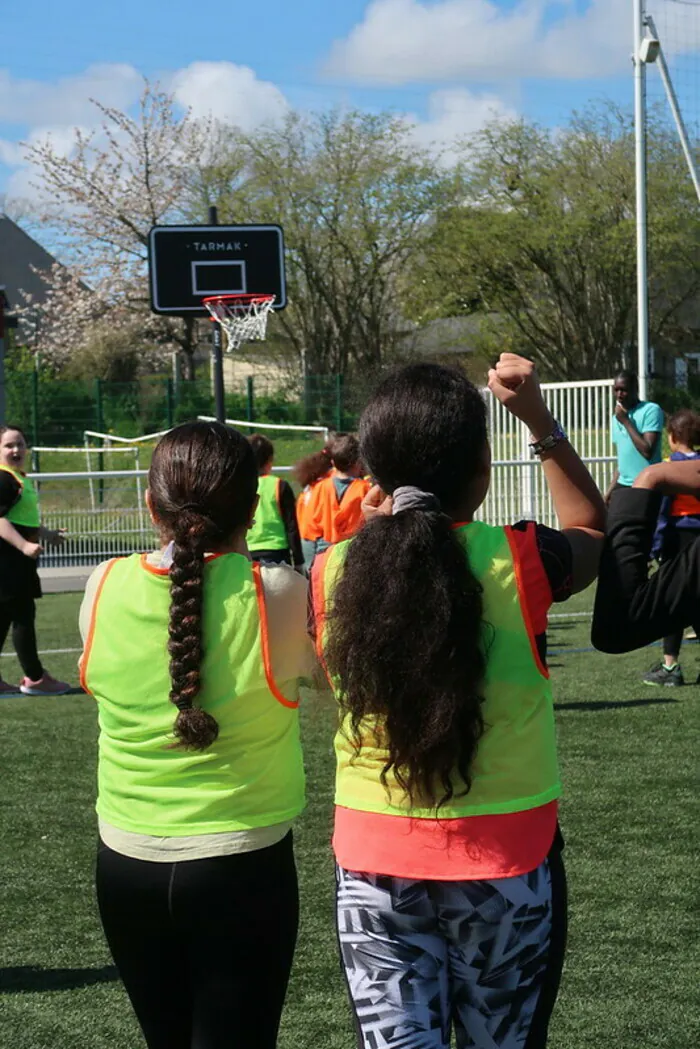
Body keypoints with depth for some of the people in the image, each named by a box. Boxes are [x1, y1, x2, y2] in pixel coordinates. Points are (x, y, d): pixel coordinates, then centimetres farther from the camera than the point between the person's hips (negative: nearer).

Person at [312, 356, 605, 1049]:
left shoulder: (333, 573, -8)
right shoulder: (520, 560, -14)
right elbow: (592, 530, 10)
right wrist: (539, 419, 10)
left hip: (375, 864, 1)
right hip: (506, 862, -1)